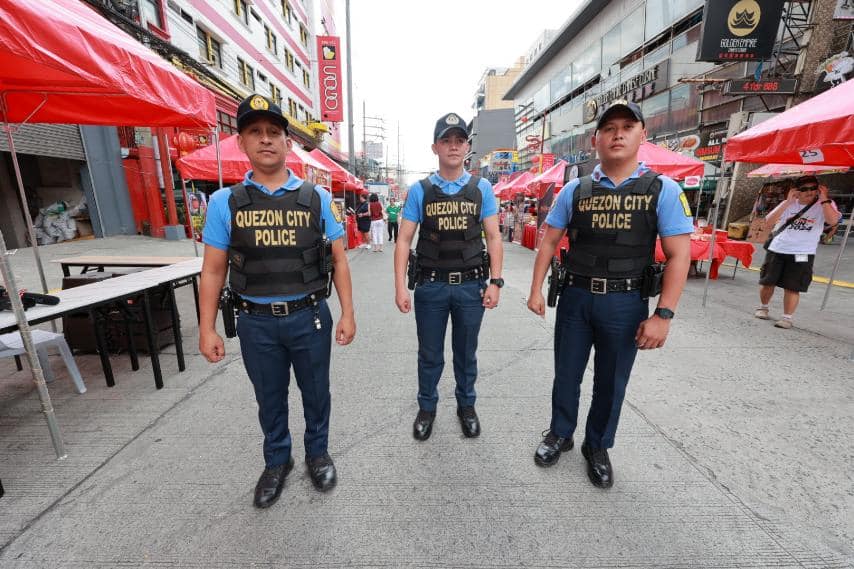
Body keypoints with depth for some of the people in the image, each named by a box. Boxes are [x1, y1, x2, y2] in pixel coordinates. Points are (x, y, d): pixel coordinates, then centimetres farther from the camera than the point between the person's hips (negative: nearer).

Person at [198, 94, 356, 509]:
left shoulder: (316, 198, -1)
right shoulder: (225, 202, -1)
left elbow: (338, 260, 0)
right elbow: (213, 270, 2)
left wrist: (347, 313, -4)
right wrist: (207, 329, -1)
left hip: (310, 317, 0)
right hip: (256, 322, 1)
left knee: (315, 391, 16)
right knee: (269, 398, 19)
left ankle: (317, 453, 42)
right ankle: (276, 461, 43)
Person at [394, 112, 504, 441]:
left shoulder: (481, 188, 3)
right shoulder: (419, 191, 1)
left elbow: (493, 238, 3)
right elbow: (404, 240, -1)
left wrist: (495, 282, -5)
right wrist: (400, 287, -8)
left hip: (471, 285, 1)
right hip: (431, 286, 0)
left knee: (466, 352, 16)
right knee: (430, 354, 13)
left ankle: (466, 406, 37)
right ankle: (427, 407, 35)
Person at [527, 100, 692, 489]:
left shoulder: (663, 190, -3)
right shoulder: (574, 190, 2)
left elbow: (679, 256, -6)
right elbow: (548, 242, 5)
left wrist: (662, 315, -13)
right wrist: (536, 291, 0)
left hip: (625, 303, -1)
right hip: (575, 297, 2)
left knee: (611, 383, 14)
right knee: (566, 374, 14)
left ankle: (598, 447, 37)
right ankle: (560, 434, 38)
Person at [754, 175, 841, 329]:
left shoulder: (823, 205, 0)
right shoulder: (788, 204, 4)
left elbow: (833, 220, -21)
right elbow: (768, 223, -9)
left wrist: (824, 198, -18)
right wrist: (788, 202, -13)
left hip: (802, 254, -2)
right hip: (776, 250, 2)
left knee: (792, 287, -3)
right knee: (767, 281, 8)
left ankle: (787, 318, 5)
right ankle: (763, 308, 29)